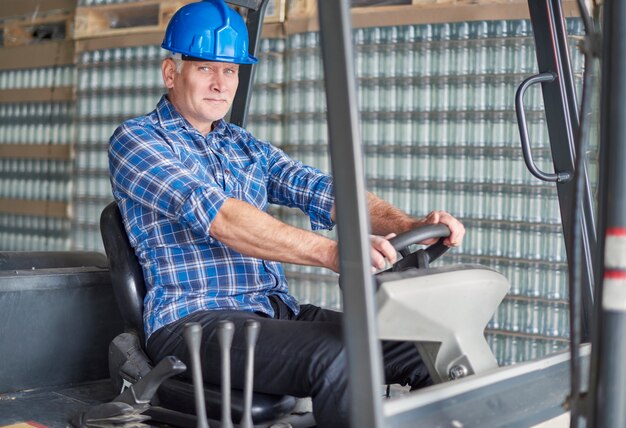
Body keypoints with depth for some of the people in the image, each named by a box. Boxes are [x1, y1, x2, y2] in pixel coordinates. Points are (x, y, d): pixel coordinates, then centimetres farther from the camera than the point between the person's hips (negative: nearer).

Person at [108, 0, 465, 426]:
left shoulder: (247, 147, 21)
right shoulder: (136, 140, -1)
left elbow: (319, 190, 4)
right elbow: (219, 217, -18)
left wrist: (409, 226, -15)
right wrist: (330, 252, -31)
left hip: (279, 313, 6)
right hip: (193, 322, -6)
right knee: (334, 355, -33)